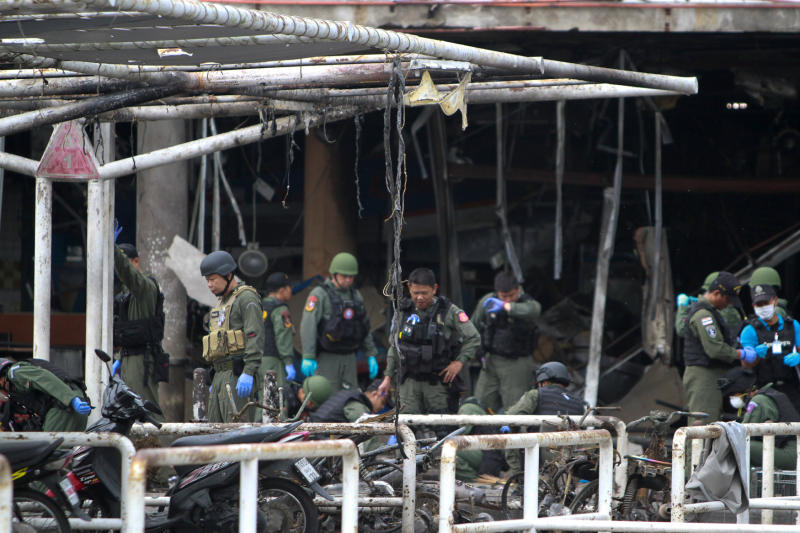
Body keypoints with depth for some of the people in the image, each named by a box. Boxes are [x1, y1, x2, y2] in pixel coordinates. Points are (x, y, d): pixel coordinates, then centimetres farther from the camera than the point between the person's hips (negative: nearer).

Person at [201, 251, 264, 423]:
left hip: (238, 375, -10)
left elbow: (255, 337, -17)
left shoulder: (246, 298, -6)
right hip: (220, 375, 10)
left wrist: (248, 373, -25)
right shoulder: (222, 302, 24)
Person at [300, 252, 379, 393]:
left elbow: (364, 326, 20)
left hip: (349, 358, 6)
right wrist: (308, 357, -25)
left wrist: (371, 355, 14)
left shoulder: (355, 295, 13)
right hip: (326, 359, -6)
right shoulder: (319, 294, -8)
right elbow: (308, 325, -17)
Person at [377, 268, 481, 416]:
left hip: (438, 382, -3)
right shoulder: (404, 311, 5)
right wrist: (388, 377, 13)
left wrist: (459, 362, -11)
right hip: (410, 380, 3)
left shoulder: (449, 312, -6)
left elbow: (474, 338, 0)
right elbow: (394, 346, 16)